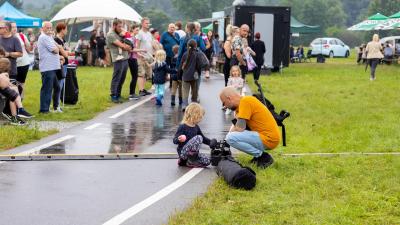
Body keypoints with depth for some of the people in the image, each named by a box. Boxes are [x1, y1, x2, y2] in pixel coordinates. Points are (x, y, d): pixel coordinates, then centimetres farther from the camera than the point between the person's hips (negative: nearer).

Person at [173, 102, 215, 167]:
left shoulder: (196, 127, 8)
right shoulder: (183, 127, -16)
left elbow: (203, 138, 22)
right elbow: (175, 140, -19)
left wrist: (211, 142, 8)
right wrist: (180, 139, -41)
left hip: (191, 152, 9)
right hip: (183, 152, -9)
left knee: (207, 161, -4)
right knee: (198, 138, -26)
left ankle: (184, 161, 9)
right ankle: (191, 161, -15)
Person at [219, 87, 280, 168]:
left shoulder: (245, 101, -16)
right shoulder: (242, 102, 14)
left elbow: (239, 128, -19)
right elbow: (235, 125, 17)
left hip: (269, 139, -10)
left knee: (231, 138, -19)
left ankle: (264, 157, -9)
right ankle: (259, 153, 13)